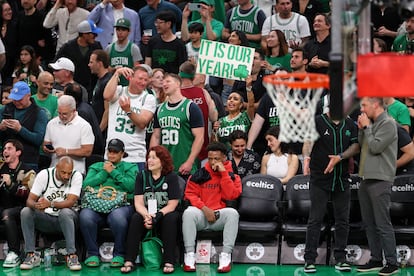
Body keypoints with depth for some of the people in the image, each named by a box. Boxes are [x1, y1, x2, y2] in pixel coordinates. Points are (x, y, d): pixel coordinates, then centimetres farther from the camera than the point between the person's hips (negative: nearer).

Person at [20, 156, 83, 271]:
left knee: (65, 212, -35)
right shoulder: (44, 174, -7)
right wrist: (36, 205, -36)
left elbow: (71, 202, -21)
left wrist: (50, 204, -38)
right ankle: (32, 254, -22)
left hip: (67, 218, -2)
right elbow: (29, 200, -10)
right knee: (26, 212, -24)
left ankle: (71, 255, -32)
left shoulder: (76, 176, -11)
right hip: (46, 219, 2)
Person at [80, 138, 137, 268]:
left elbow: (131, 186, -1)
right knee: (85, 215, -33)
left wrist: (113, 172, 3)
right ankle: (92, 254, -17)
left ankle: (119, 255, -20)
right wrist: (104, 172, 5)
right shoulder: (96, 167, 28)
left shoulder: (130, 167, 21)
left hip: (120, 204, -2)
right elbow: (86, 185, 9)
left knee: (117, 217, -39)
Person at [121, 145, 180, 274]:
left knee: (171, 219, -34)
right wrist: (147, 216, -24)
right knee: (136, 218, -29)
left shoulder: (171, 177, -1)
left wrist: (158, 215, -26)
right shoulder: (142, 176, 5)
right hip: (146, 213, 2)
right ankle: (129, 262, -35)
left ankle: (169, 262, -36)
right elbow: (138, 203, -2)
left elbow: (172, 205, -7)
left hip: (165, 214, -2)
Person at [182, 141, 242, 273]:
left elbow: (231, 196, -8)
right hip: (201, 215, 0)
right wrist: (204, 208, -13)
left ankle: (226, 256, -29)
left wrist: (224, 173, -11)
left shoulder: (232, 176, 8)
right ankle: (189, 255, -28)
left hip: (220, 217, 0)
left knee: (232, 213, -32)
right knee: (189, 212, -33)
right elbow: (190, 194, 2)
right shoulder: (199, 174, 7)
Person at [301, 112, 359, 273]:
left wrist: (340, 157, -14)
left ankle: (340, 259, 16)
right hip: (320, 180, -4)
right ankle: (309, 260, 2)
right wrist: (307, 158, -41)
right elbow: (308, 141, -20)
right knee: (315, 220, -3)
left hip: (342, 180, 4)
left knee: (343, 220, 7)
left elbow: (356, 146, 4)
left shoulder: (350, 125, 9)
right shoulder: (317, 122, -5)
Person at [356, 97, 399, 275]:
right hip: (366, 179, 9)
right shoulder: (371, 123, 16)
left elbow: (375, 147, -17)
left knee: (383, 224, -8)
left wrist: (366, 127, -8)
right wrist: (361, 129, 7)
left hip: (380, 180, -9)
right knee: (369, 223, 11)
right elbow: (362, 146, 19)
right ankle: (376, 259, 18)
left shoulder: (388, 123, -10)